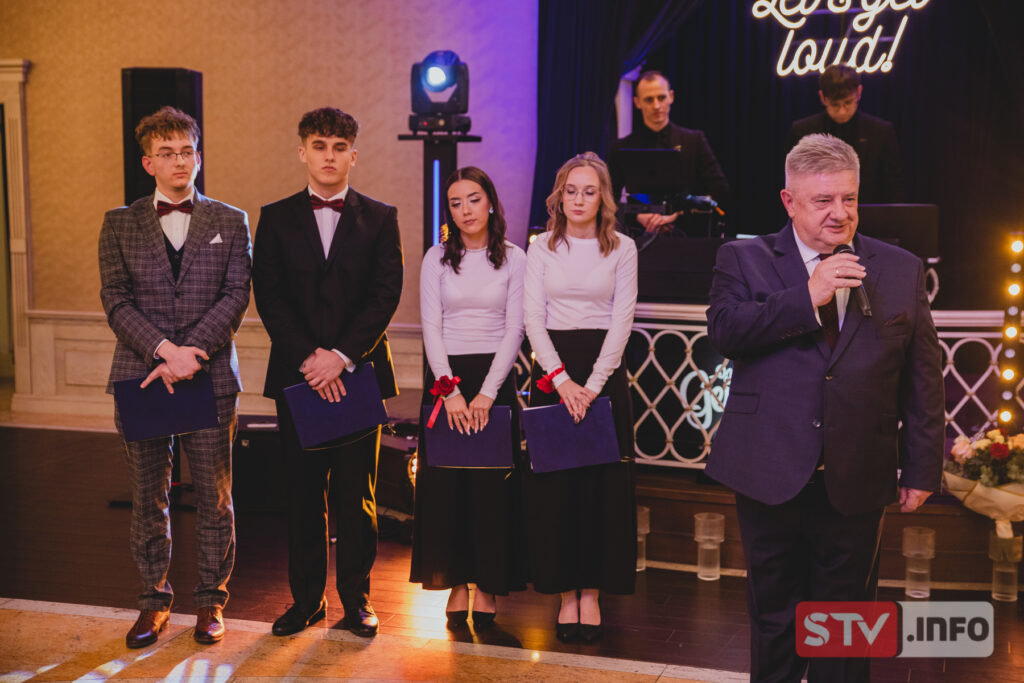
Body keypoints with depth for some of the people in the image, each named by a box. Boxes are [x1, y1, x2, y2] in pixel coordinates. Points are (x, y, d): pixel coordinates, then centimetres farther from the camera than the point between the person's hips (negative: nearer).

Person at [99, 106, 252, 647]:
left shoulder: (230, 222, 8)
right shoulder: (119, 224, 9)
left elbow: (236, 297, -2)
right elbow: (116, 300, 0)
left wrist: (190, 354, -14)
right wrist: (164, 349, -15)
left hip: (210, 377, -1)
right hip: (139, 376, 1)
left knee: (214, 495, 3)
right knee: (147, 495, 7)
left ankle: (210, 601, 17)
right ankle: (154, 600, 20)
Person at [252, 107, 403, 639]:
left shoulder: (380, 218, 6)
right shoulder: (276, 218, 8)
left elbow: (386, 296, -3)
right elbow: (268, 298, 0)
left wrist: (342, 355, -14)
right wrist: (308, 356, -13)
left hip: (359, 371, -1)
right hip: (296, 373, 1)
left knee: (356, 492, 3)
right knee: (303, 491, 6)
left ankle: (355, 599, 15)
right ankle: (306, 597, 18)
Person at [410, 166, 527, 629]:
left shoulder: (513, 259, 3)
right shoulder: (437, 259, 6)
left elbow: (514, 330, -2)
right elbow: (431, 328, -1)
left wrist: (487, 392, -12)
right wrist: (450, 391, -13)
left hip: (494, 377, -1)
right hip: (446, 377, 1)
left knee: (492, 485, -2)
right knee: (444, 483, -1)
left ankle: (488, 587, 7)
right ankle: (456, 584, 9)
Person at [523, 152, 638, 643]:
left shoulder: (622, 249, 4)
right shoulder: (541, 249, 6)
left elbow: (622, 320, -3)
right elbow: (533, 317, 0)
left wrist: (593, 383, -13)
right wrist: (561, 377, -13)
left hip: (603, 367, -1)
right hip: (552, 367, 1)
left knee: (602, 481, -1)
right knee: (554, 482, 1)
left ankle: (592, 592, 8)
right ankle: (566, 592, 9)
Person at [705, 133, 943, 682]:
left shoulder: (901, 270, 5)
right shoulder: (745, 260, 1)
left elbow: (923, 379, 6)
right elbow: (723, 332, -17)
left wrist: (921, 470, 3)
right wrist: (807, 299, -22)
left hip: (855, 482, 1)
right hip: (770, 473, -1)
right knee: (775, 616, 14)